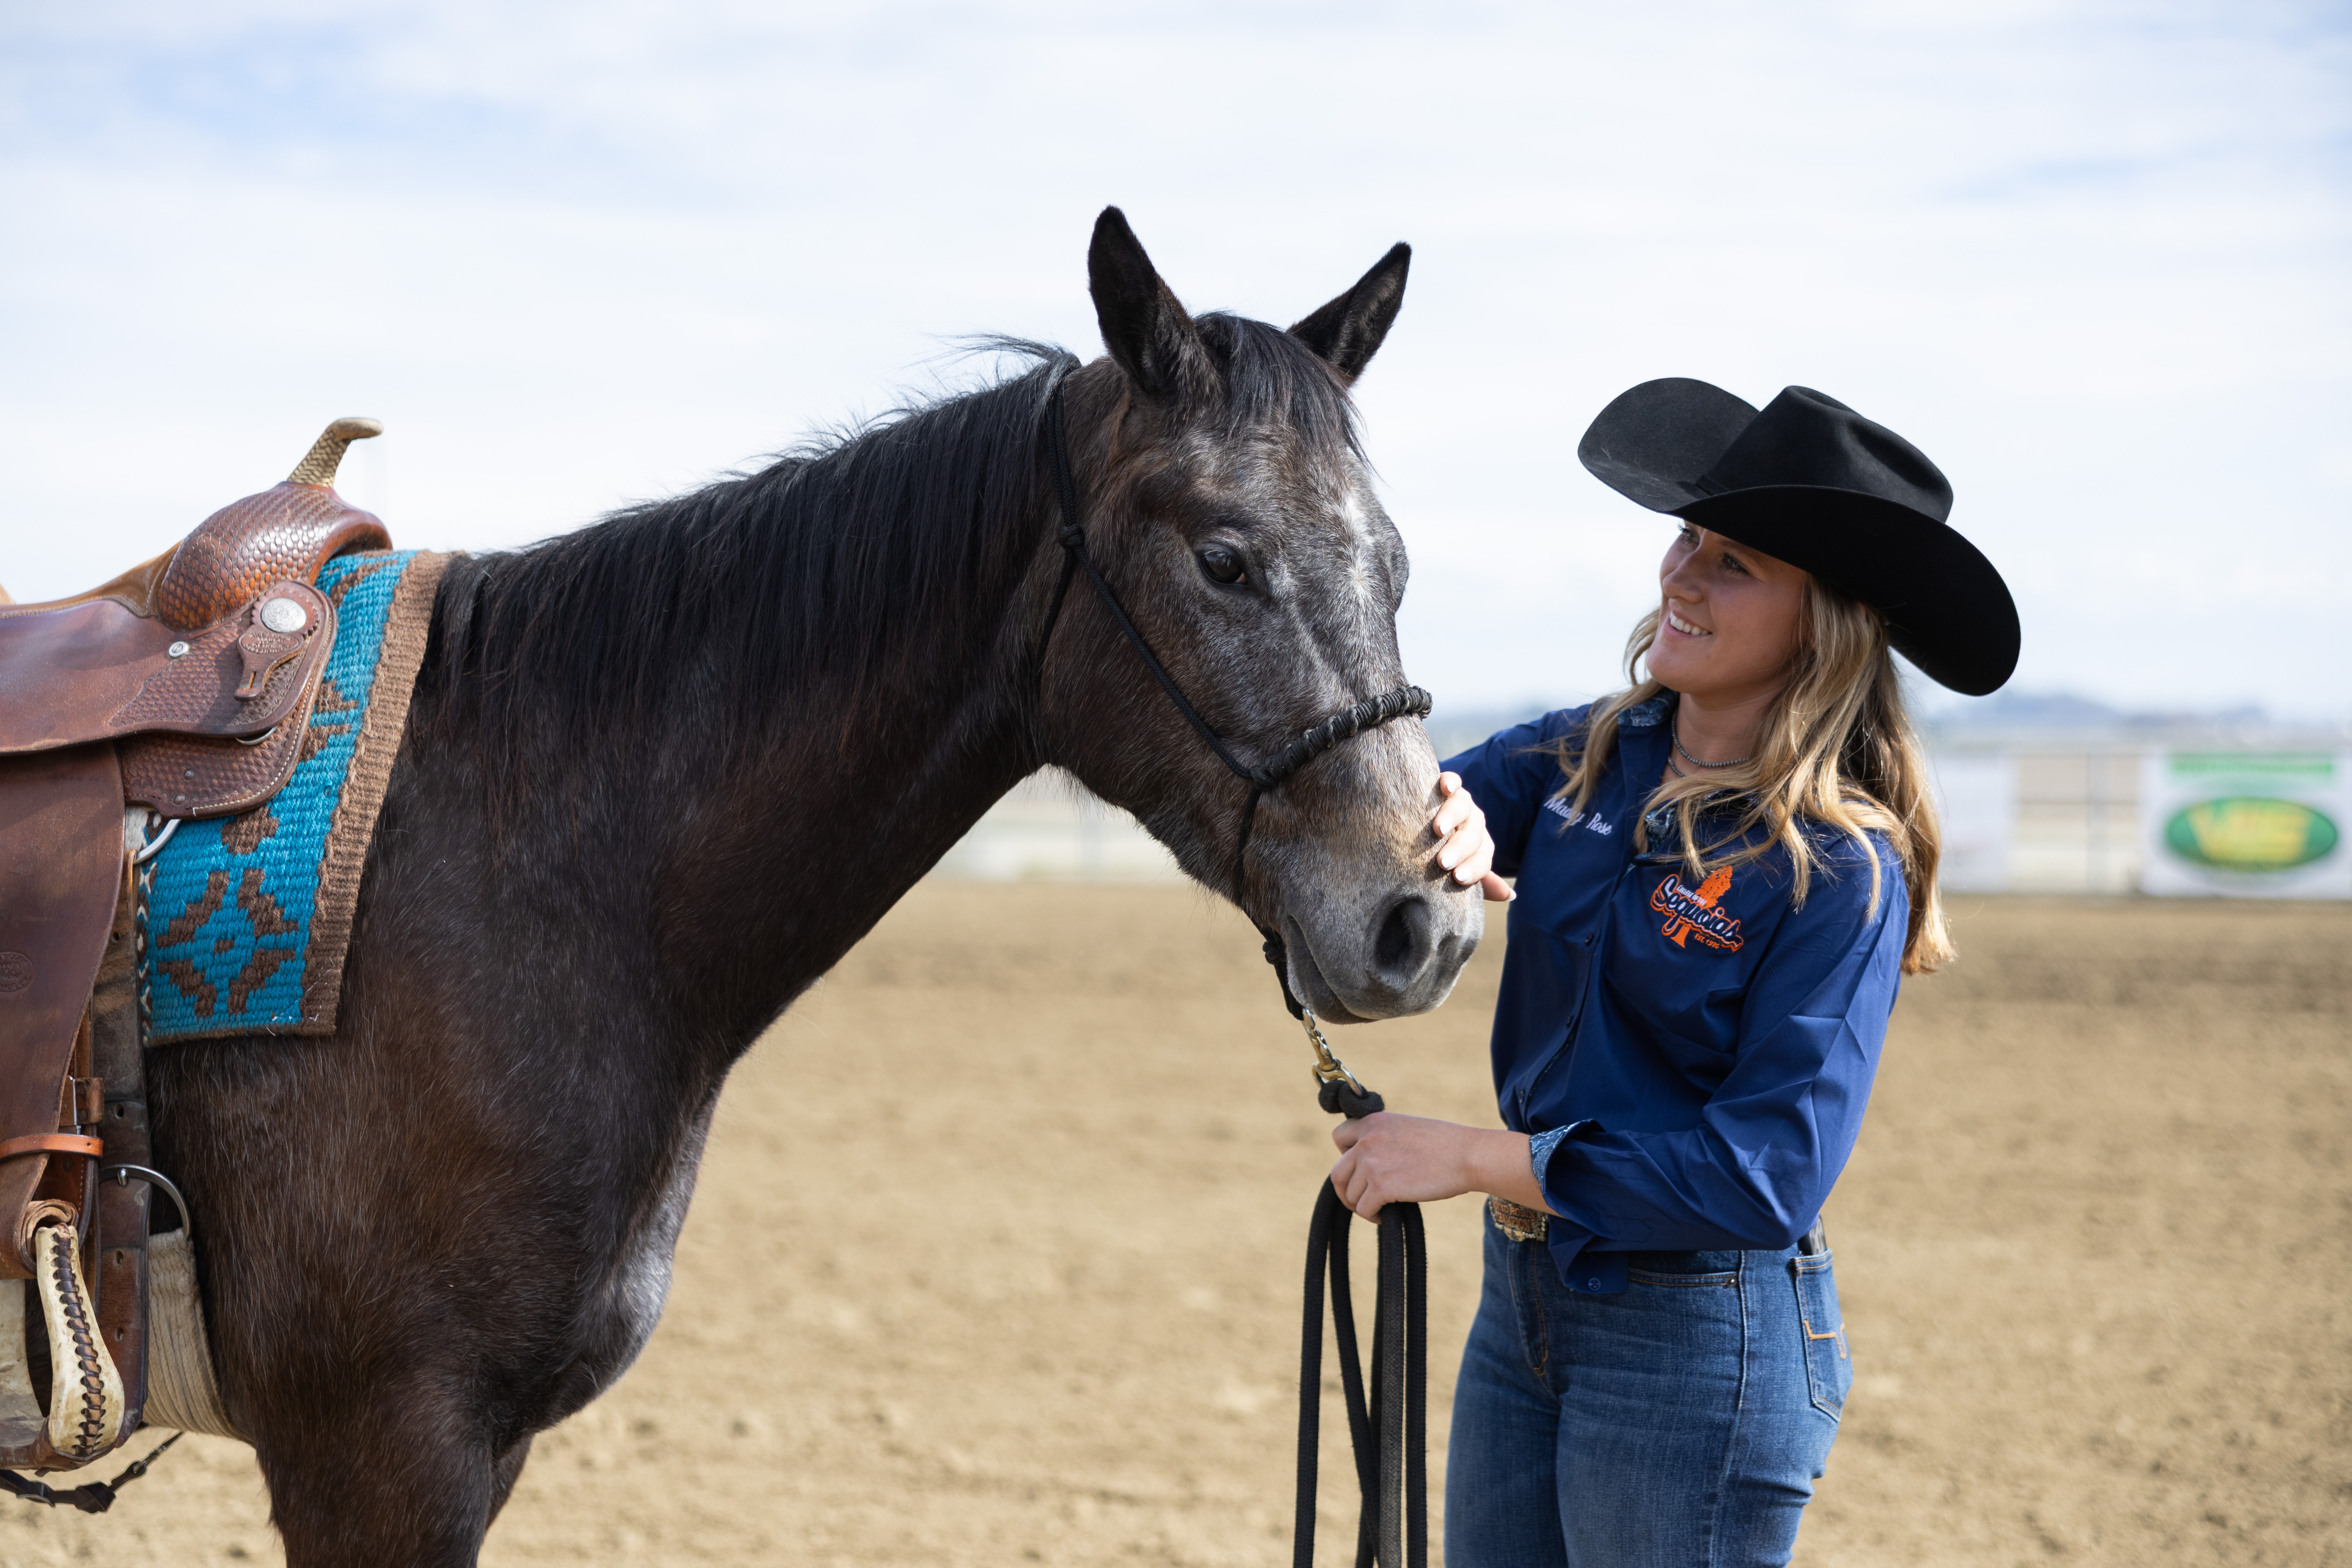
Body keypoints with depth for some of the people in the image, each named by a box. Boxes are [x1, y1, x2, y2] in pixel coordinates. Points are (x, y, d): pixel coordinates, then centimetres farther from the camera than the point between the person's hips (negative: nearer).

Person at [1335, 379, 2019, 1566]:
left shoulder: (1843, 873, -17)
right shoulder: (1589, 758, 2)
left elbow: (1770, 1173, -22)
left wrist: (1472, 1159, -23)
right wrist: (1440, 824, -32)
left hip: (1702, 1343, -6)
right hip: (1524, 1297, 6)